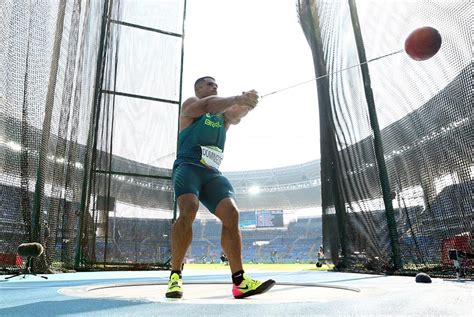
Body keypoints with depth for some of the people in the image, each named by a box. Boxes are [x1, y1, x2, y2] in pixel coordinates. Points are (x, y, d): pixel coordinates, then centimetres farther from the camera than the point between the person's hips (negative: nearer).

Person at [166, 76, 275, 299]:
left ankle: (239, 281, -10)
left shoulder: (223, 115, 22)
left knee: (231, 214, -13)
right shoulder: (190, 105, 8)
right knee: (188, 210, -28)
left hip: (212, 173, 5)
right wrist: (238, 98, -25)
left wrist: (247, 102, -24)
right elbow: (207, 105, -16)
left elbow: (236, 115, -2)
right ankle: (175, 276, -14)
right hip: (188, 167, -5)